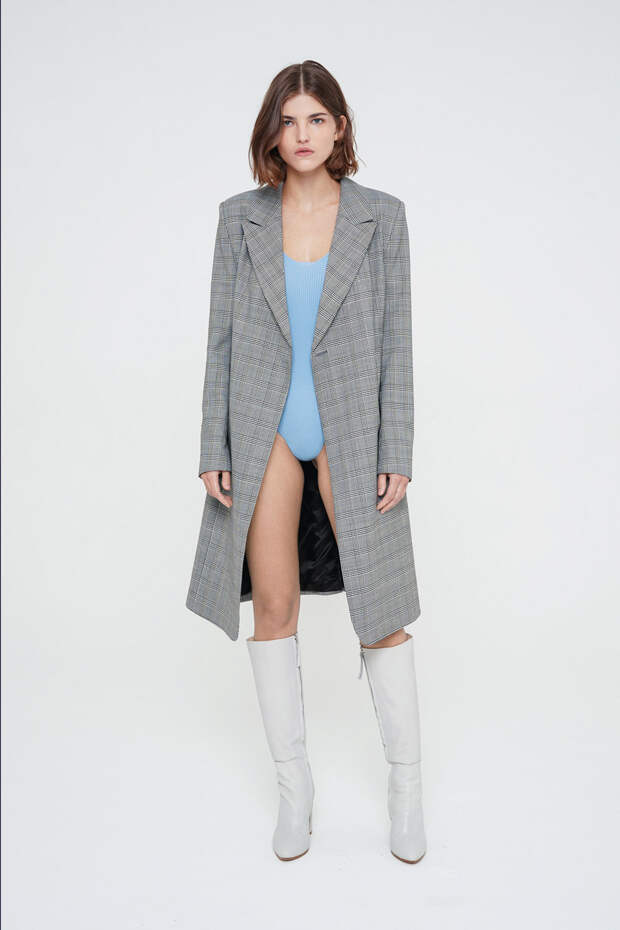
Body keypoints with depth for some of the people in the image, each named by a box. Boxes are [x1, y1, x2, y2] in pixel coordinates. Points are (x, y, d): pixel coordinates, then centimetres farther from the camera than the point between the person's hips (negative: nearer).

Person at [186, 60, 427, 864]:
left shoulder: (380, 216, 0)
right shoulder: (241, 218, 3)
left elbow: (395, 339, -1)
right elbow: (222, 337, 3)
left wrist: (397, 454, -6)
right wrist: (214, 449, -2)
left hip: (351, 431, -1)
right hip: (265, 432, 2)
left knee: (380, 604, 2)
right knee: (273, 604, 6)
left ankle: (406, 780, 22)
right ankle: (294, 783, 23)